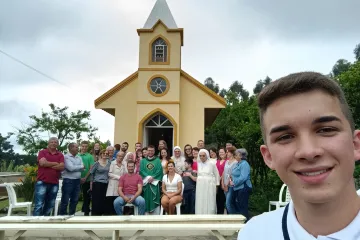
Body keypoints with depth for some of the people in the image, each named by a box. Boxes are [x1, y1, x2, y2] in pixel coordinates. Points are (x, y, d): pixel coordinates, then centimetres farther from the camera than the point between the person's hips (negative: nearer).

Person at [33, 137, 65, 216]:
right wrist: (55, 163, -4)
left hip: (54, 184, 4)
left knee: (50, 205, 11)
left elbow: (61, 167, -4)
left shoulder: (60, 155, 10)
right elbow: (42, 163, -14)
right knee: (39, 205, -5)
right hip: (42, 182, -3)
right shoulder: (42, 152, 3)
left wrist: (48, 165, -8)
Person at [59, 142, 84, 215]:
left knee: (74, 200, 12)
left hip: (77, 181, 6)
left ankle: (72, 215, 22)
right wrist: (79, 167, -3)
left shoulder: (79, 158, 13)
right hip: (68, 181, -6)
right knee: (65, 201, 0)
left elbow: (82, 168, 3)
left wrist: (74, 167, -9)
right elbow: (70, 168, -17)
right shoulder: (66, 157, -6)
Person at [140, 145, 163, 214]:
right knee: (146, 199, 0)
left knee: (155, 199, -4)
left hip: (154, 182, -1)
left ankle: (156, 214, -1)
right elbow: (141, 170, 3)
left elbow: (159, 170, -1)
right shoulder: (143, 161, 14)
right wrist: (148, 177, -12)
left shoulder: (157, 160, 10)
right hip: (145, 182, 2)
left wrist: (153, 177, -14)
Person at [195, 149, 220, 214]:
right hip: (200, 187, 3)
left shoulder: (212, 164, -3)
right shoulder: (198, 164, 7)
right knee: (200, 204, 4)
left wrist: (216, 185, 4)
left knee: (209, 204, -1)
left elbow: (217, 175, 4)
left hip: (209, 187, -3)